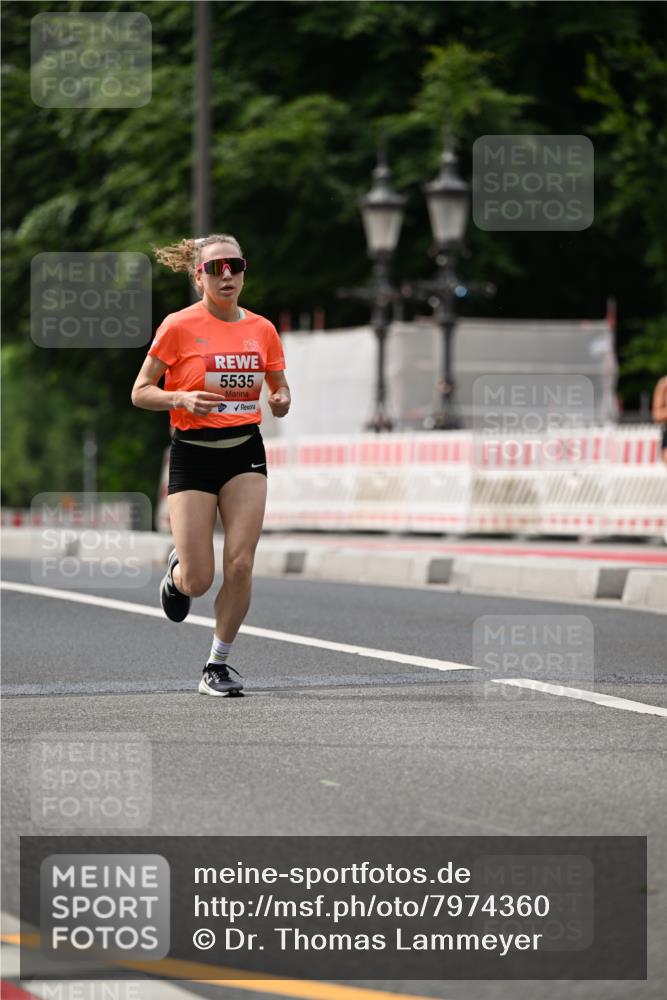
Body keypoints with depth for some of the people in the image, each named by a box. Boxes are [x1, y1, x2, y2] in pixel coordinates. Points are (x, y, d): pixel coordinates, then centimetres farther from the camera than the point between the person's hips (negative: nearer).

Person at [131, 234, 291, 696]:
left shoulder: (262, 329, 4)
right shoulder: (179, 327, -7)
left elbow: (280, 385, 19)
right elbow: (140, 392, -3)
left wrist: (281, 400, -4)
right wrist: (182, 398, -21)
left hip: (245, 452, 3)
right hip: (193, 454, -3)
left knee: (240, 565, -9)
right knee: (198, 581, -5)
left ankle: (220, 663, 8)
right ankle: (177, 571, 34)